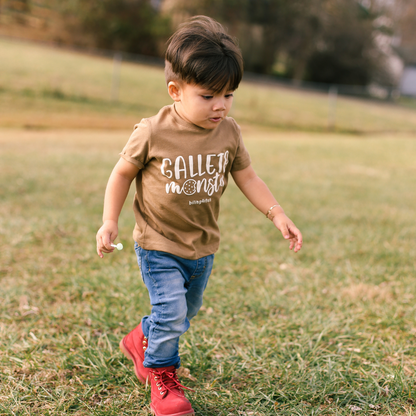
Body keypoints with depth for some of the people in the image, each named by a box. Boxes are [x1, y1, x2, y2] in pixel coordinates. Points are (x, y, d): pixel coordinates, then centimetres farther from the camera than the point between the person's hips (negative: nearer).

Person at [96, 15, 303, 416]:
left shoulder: (229, 132, -7)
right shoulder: (152, 132, -19)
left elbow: (247, 177, 2)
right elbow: (123, 173, -6)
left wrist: (278, 215, -7)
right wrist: (109, 221, -11)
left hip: (202, 246, 5)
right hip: (159, 246, -5)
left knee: (185, 312, 21)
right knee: (171, 311, -13)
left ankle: (142, 339, 51)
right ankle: (162, 376, 15)